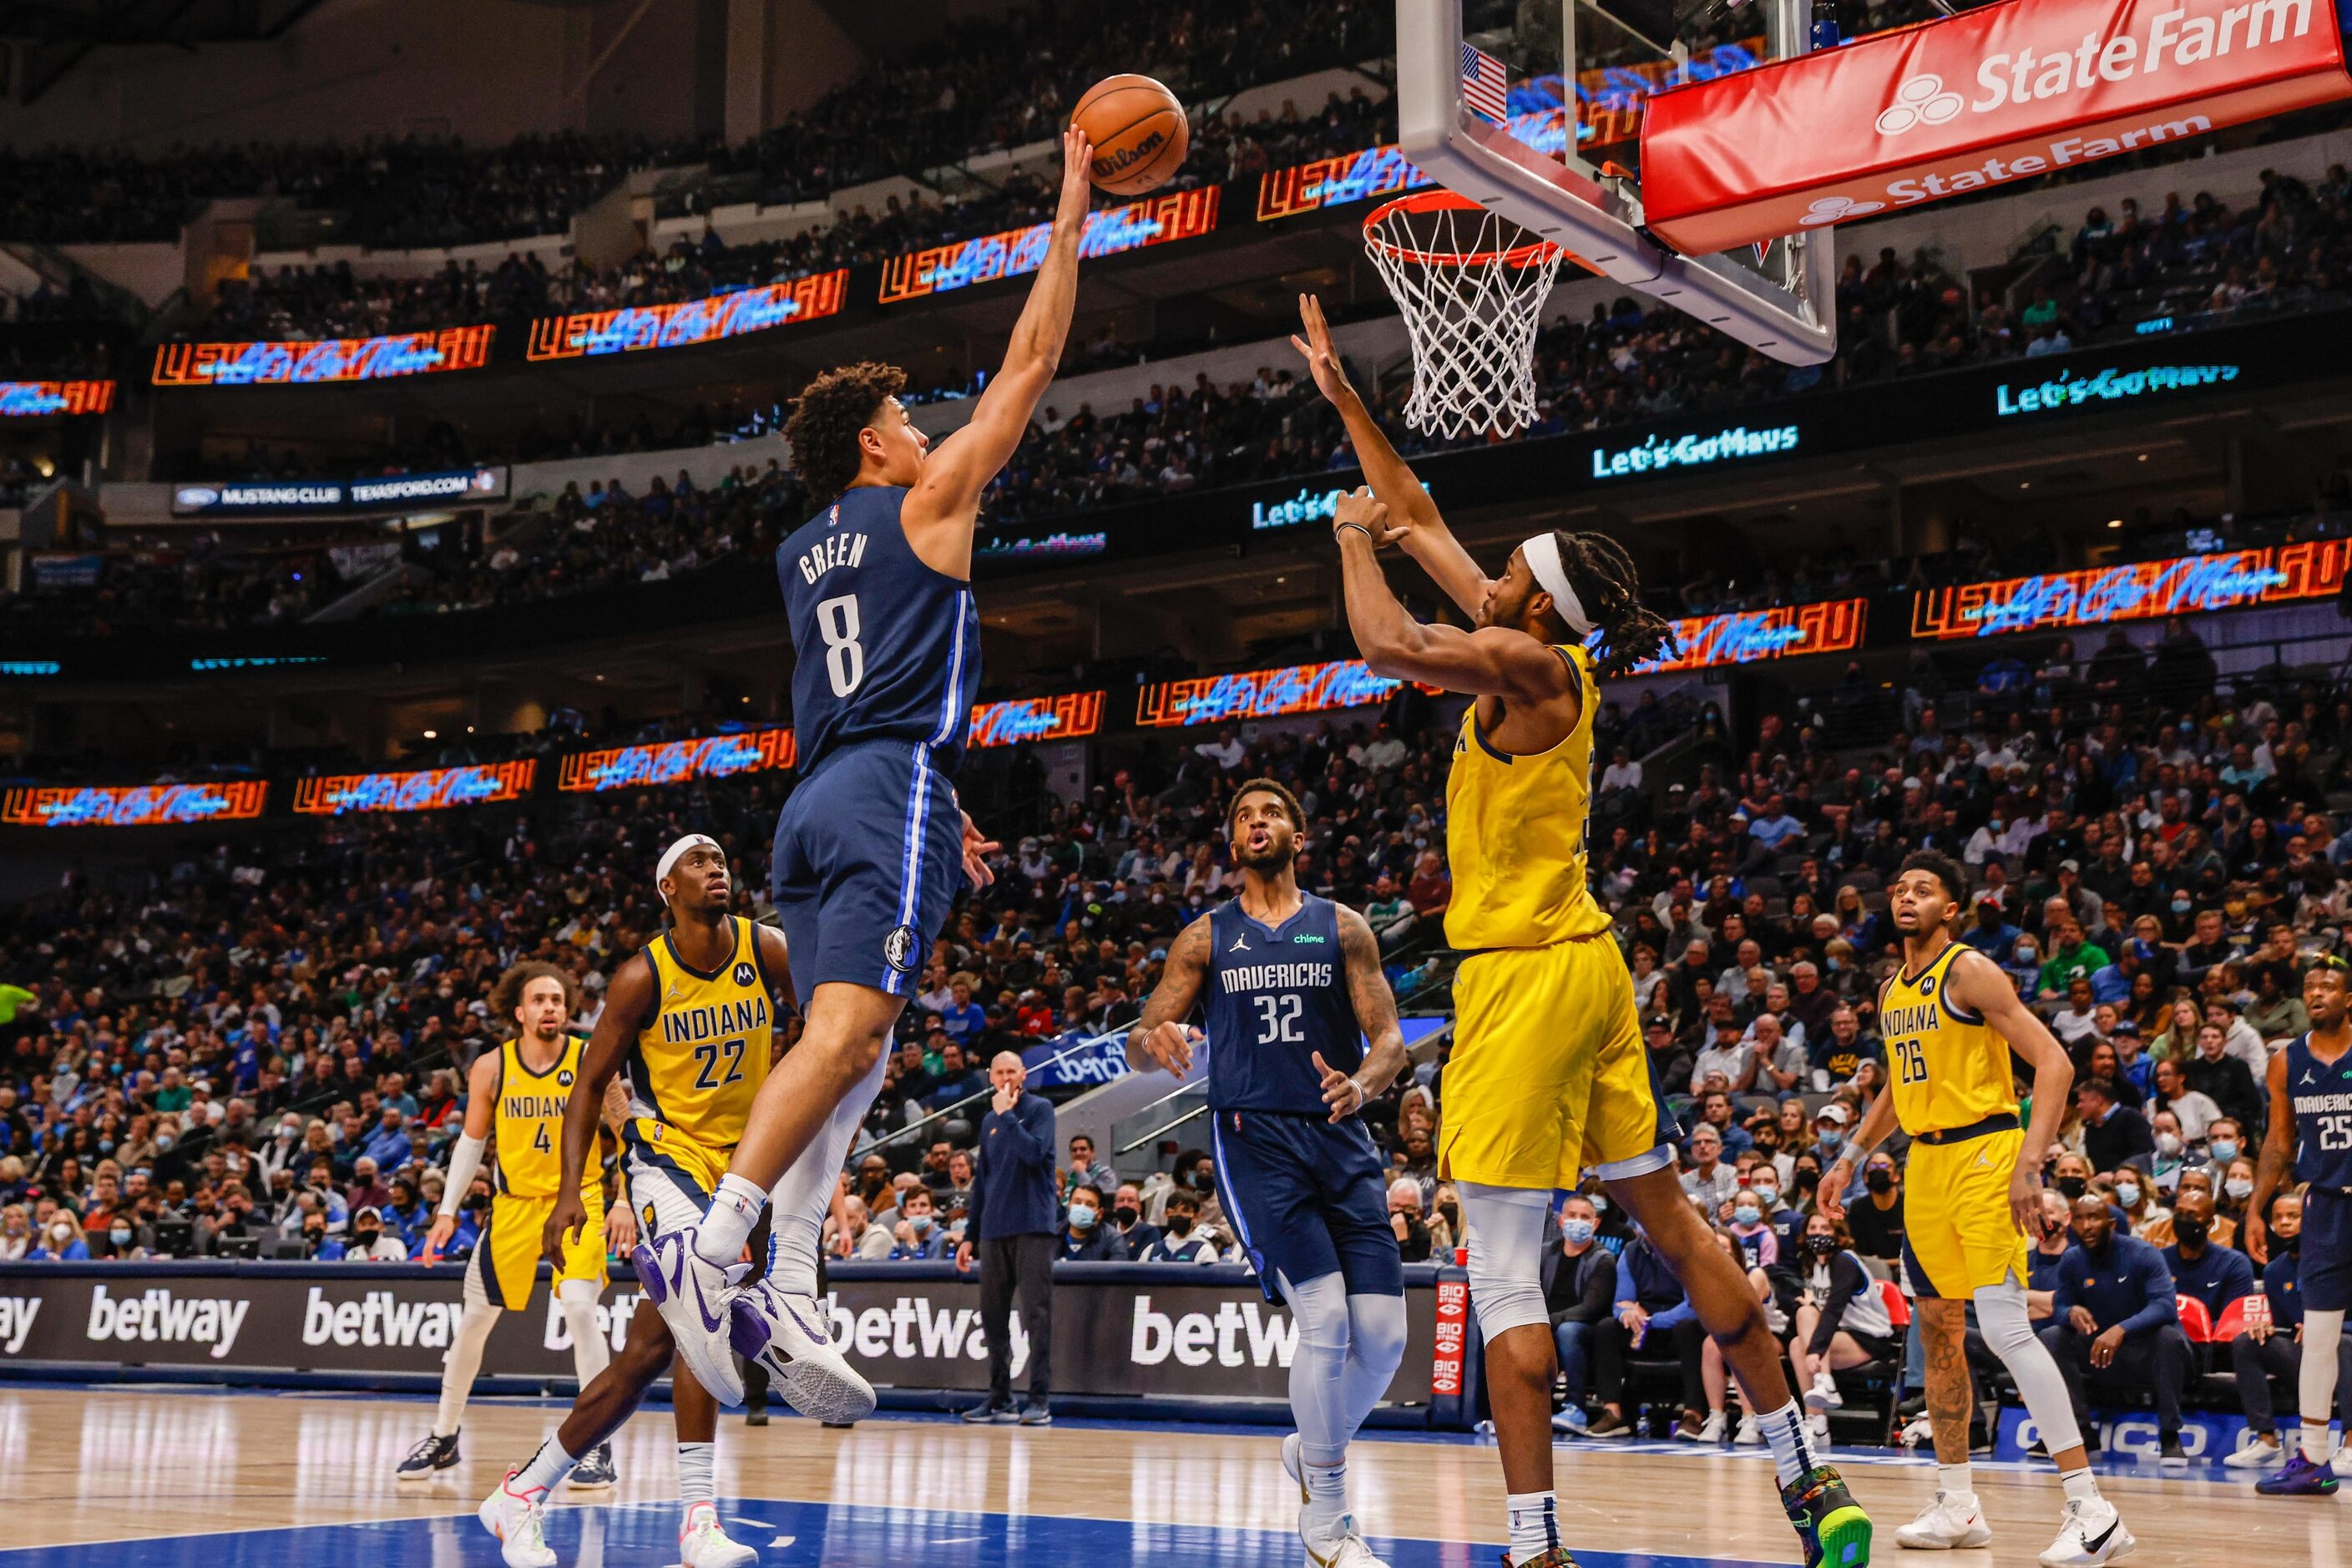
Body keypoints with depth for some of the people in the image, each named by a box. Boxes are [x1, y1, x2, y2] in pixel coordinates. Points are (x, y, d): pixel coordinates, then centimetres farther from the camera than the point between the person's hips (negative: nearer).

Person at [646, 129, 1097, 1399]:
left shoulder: (805, 552, 24)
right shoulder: (923, 503, 5)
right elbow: (1031, 362, 7)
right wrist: (1070, 213, 14)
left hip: (816, 802, 8)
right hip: (894, 790, -8)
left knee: (843, 1054, 8)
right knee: (844, 1035, -17)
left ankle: (770, 1283, -2)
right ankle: (710, 1247, -29)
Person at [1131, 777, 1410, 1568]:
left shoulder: (1343, 928, 11)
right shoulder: (1206, 937, 11)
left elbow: (1389, 1037, 4)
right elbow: (1141, 1038, 8)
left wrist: (1362, 1084, -19)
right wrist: (1154, 1041, -18)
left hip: (1340, 1138, 2)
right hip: (1254, 1138, -2)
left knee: (1383, 1333, -5)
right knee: (1324, 1318, -18)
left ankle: (1315, 1451, 26)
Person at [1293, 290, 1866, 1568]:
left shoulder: (1527, 664, -12)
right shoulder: (1547, 656, 11)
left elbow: (1387, 643, -27)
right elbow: (1422, 525, 20)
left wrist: (1353, 538, -8)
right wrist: (1341, 397, 22)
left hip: (1524, 978, -10)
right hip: (1585, 965, 10)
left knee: (1503, 1274, -7)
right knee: (1670, 1222, 15)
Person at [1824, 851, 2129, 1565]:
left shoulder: (1969, 971, -11)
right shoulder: (1891, 989, 14)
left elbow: (2054, 1063, -16)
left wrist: (2030, 1164, -24)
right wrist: (1850, 1156, 24)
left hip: (1983, 1152, -9)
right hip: (1925, 1159, 9)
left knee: (2005, 1326, -18)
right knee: (1938, 1330, 11)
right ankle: (1958, 1506, 21)